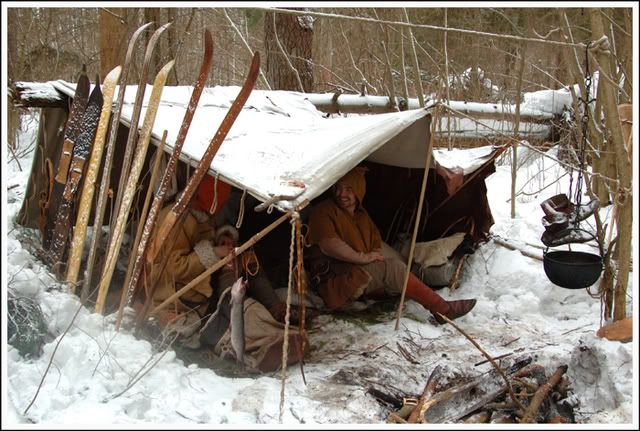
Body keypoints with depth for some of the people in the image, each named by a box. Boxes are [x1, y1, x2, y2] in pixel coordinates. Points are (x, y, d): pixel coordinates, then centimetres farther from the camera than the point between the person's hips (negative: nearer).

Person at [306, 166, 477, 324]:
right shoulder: (323, 211, -8)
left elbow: (376, 241, 21)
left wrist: (376, 255, -3)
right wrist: (363, 257, -19)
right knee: (389, 266, -22)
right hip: (336, 281, -10)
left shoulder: (361, 213, 18)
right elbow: (328, 245, -22)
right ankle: (441, 309, -21)